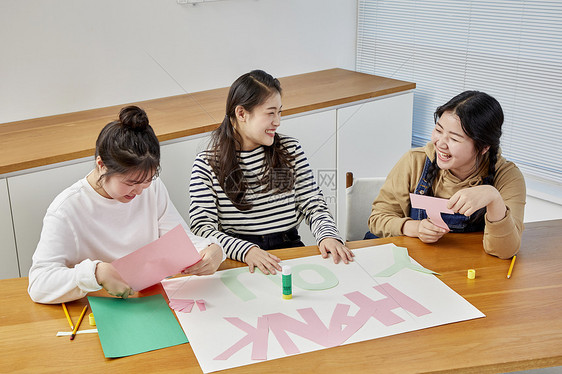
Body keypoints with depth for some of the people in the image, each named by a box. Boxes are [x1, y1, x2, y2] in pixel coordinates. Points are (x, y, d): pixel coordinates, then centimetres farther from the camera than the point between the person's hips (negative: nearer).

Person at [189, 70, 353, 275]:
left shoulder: (290, 150, 8)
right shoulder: (207, 164, -3)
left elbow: (313, 205, 10)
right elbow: (202, 227, -9)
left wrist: (328, 235, -12)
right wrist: (246, 250, -26)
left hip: (289, 248, 3)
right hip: (237, 257, -3)